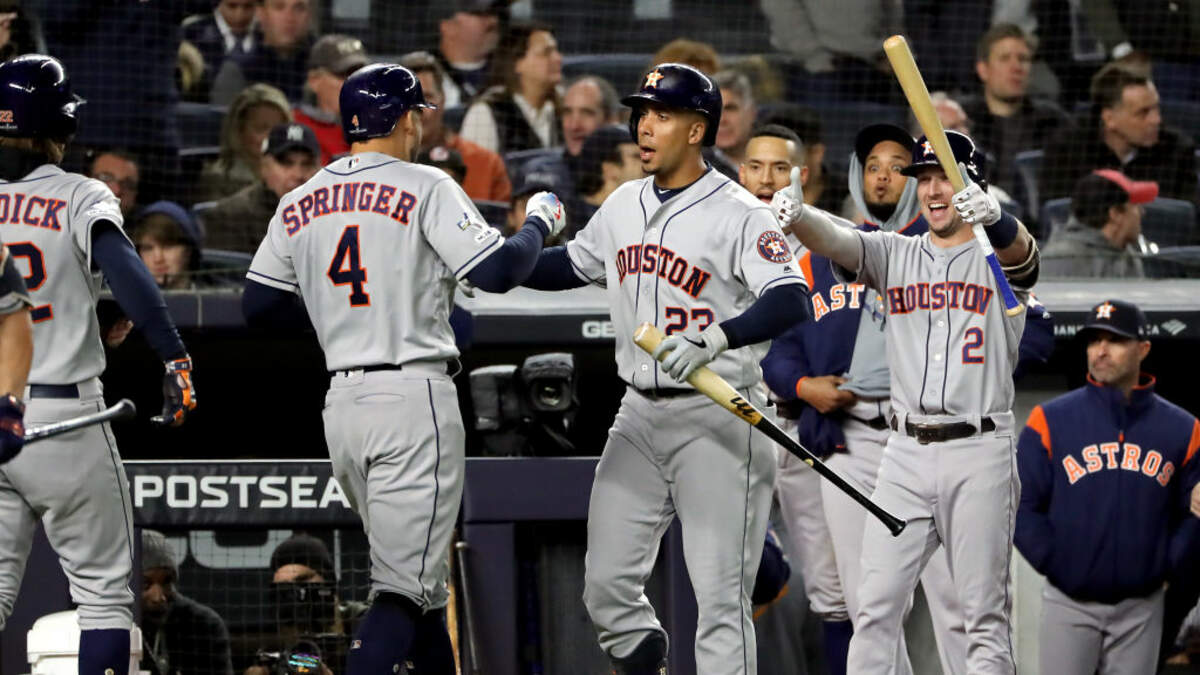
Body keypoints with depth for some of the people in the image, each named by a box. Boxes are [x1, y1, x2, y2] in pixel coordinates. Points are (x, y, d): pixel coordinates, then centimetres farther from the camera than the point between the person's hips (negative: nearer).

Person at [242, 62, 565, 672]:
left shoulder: (298, 205, 12)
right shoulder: (425, 188, -6)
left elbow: (258, 306, 14)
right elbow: (498, 271, -13)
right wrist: (539, 222, 6)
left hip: (341, 404, 7)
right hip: (415, 395, -7)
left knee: (417, 577, 18)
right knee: (403, 587, -9)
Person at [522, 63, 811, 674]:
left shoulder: (737, 214, -12)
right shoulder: (622, 207, 11)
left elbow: (790, 301, -24)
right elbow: (573, 265, 27)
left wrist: (715, 338, -40)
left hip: (716, 418, -7)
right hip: (639, 416, 7)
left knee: (719, 593, -8)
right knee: (606, 586, 6)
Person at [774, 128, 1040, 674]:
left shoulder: (995, 256, 0)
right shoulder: (895, 255, 11)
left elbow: (1019, 251, -24)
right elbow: (836, 243, -7)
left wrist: (993, 218, -49)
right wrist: (796, 215, -32)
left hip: (979, 454, -4)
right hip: (905, 454, 4)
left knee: (985, 616, -1)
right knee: (874, 608, 0)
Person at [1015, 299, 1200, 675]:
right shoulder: (1050, 421, -2)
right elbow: (1023, 506, -1)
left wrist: (1168, 564, -6)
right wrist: (1054, 563, -8)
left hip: (1141, 607, 2)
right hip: (1070, 602, -2)